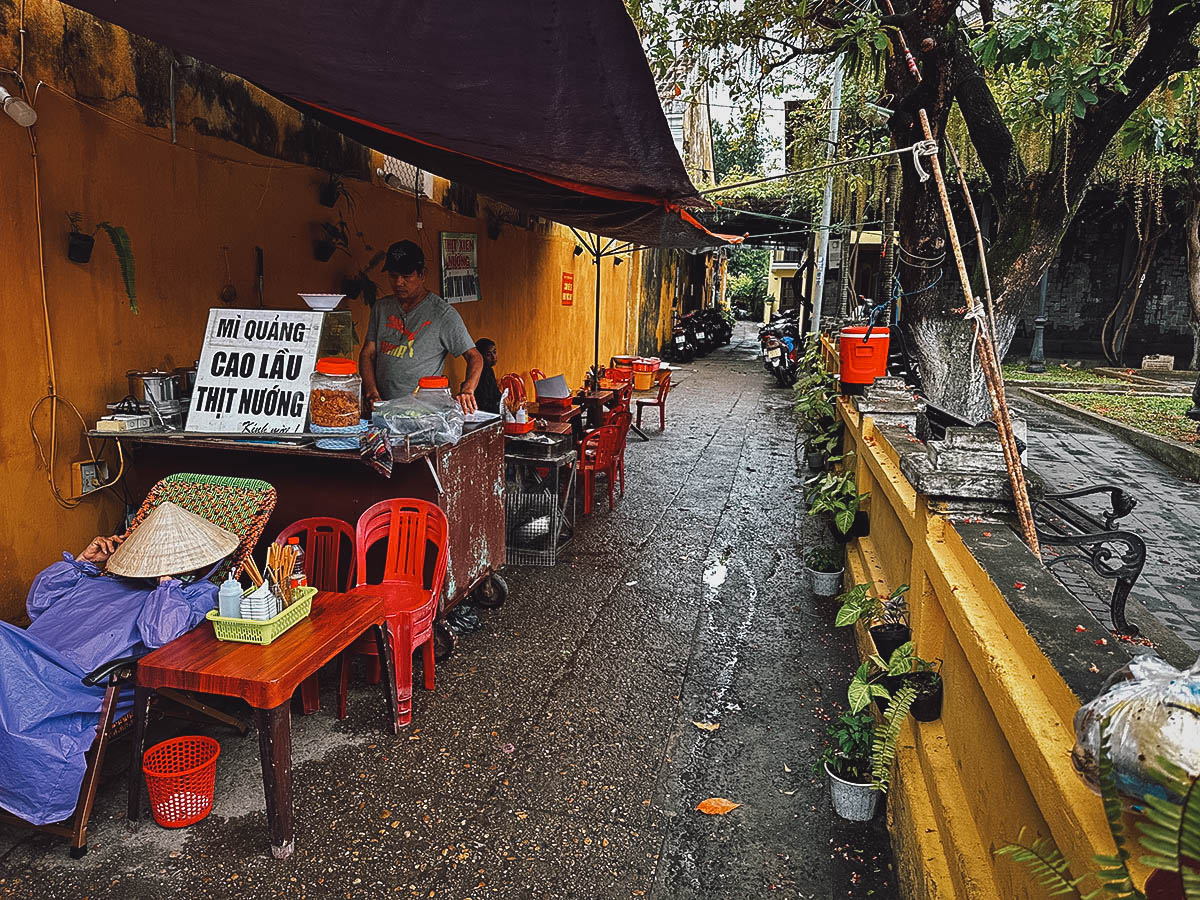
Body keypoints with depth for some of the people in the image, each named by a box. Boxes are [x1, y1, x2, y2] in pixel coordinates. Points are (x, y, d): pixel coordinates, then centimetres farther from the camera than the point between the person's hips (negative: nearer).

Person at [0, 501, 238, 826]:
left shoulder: (198, 593, 7)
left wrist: (167, 580, -3)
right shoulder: (105, 574, 28)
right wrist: (83, 561, 24)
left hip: (78, 685, -6)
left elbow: (158, 634, -15)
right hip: (27, 662, 7)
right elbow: (38, 602, 33)